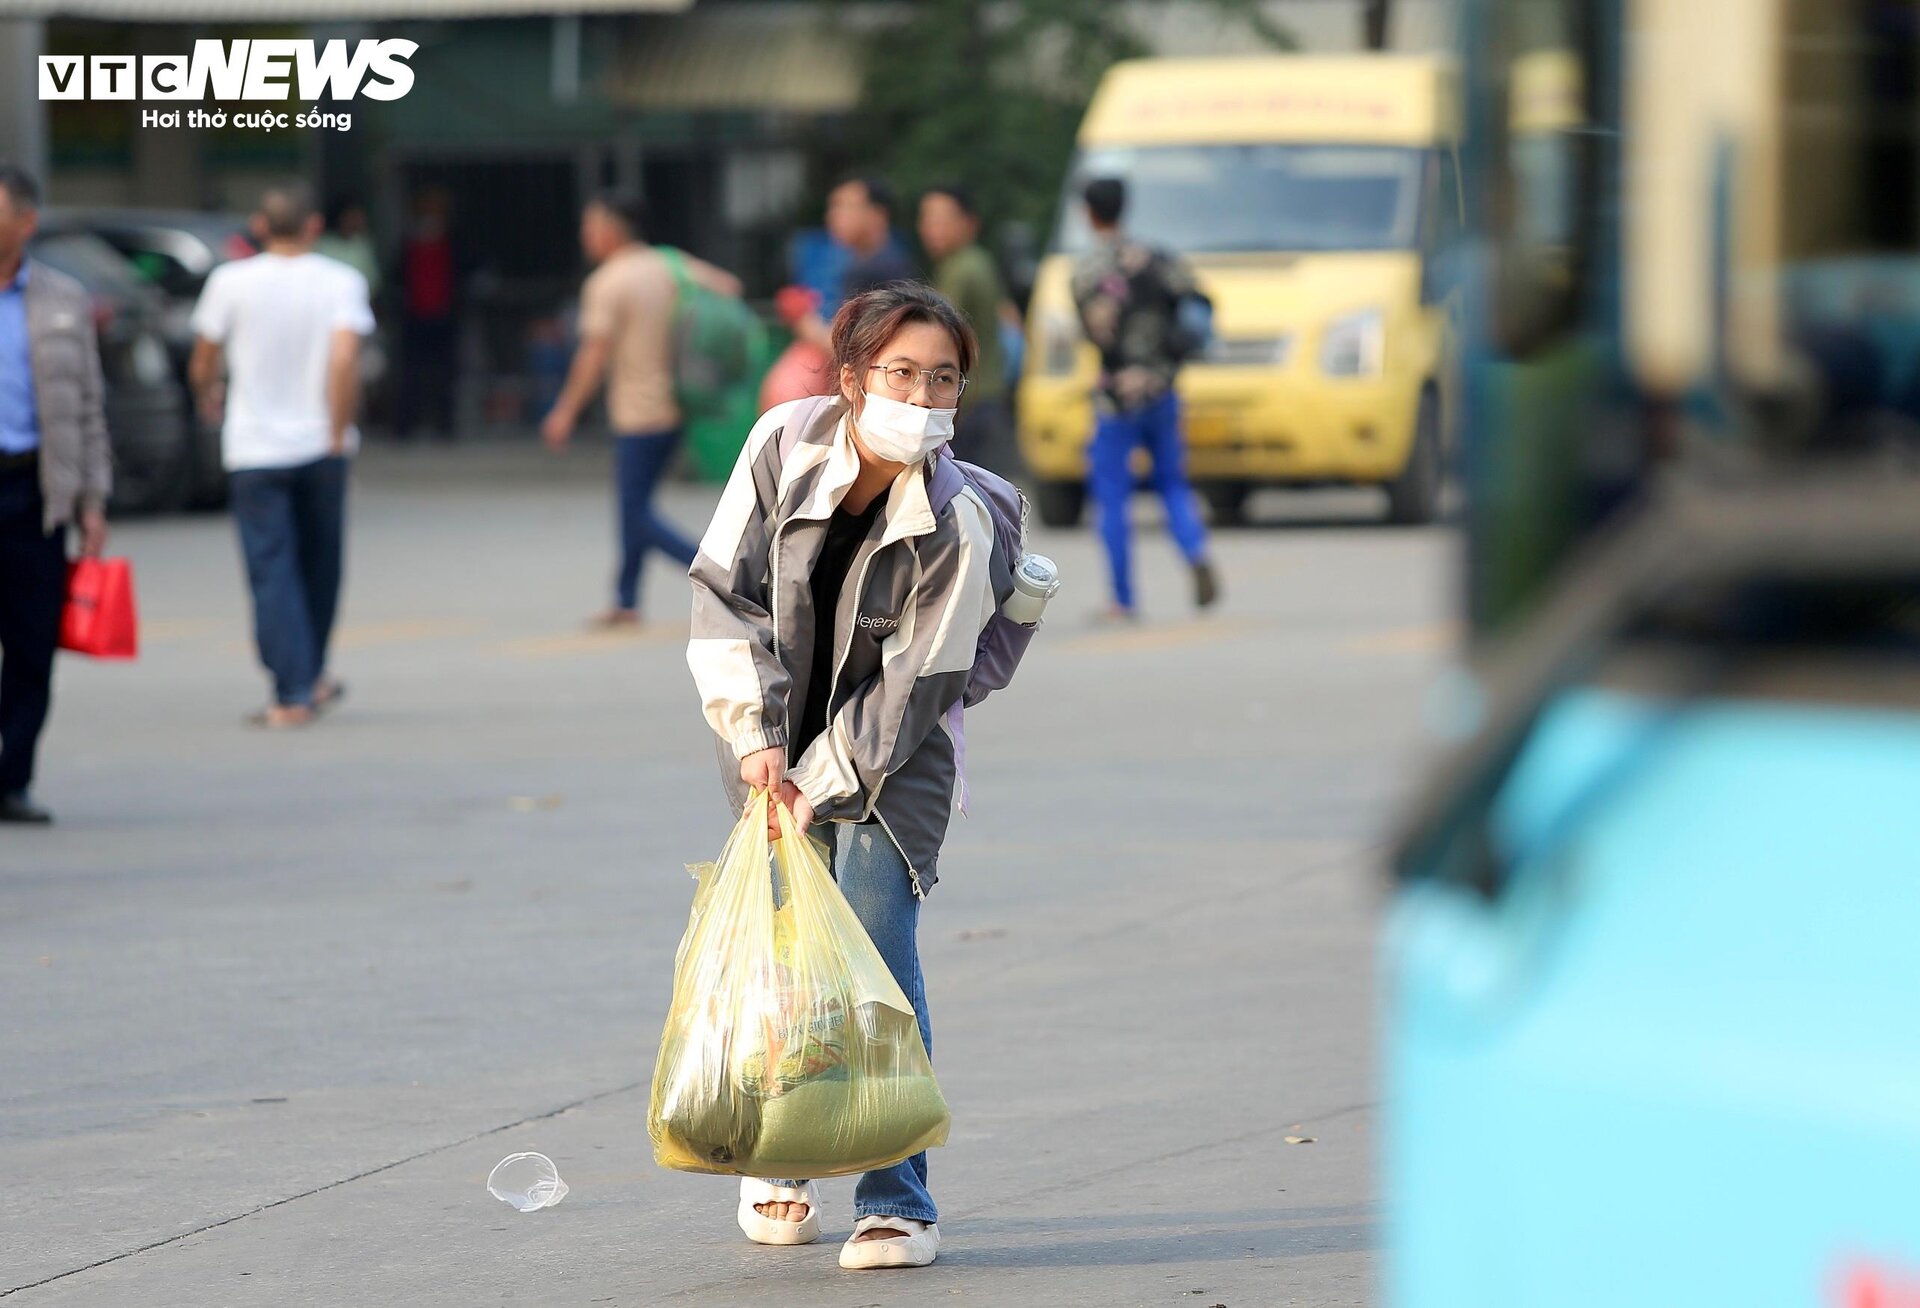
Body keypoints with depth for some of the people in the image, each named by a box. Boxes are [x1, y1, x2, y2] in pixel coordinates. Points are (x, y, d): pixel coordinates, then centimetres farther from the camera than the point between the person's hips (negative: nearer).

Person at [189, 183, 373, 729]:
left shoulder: (232, 282, -5)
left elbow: (202, 364, 2)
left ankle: (294, 693, -8)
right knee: (318, 565, 18)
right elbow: (345, 360, -18)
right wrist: (339, 433, -10)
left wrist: (209, 397, 24)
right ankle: (312, 677, 27)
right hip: (320, 448, 1)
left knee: (272, 571, -1)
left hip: (256, 450, -1)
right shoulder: (341, 282, -5)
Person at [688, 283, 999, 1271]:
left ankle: (898, 1201, -8)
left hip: (892, 755, -2)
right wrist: (756, 737, -16)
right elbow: (726, 589, -10)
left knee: (877, 953, -13)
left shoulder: (957, 530, -21)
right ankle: (775, 1165, 26)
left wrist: (818, 785, -19)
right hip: (773, 733, 2)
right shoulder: (784, 445, -15)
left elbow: (914, 686, -17)